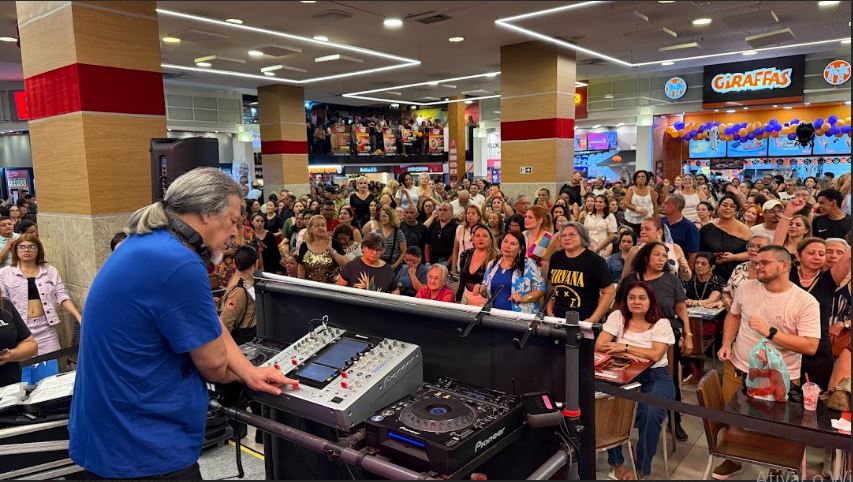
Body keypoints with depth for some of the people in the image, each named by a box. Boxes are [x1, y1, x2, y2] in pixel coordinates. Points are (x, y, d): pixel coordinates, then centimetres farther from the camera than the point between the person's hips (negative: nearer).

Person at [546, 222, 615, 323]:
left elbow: (609, 293, -9)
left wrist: (593, 320, -13)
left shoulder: (595, 261, -8)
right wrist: (549, 312, 7)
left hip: (583, 321, -4)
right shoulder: (556, 258, 6)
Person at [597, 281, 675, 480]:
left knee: (650, 414, -31)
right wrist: (628, 355, -18)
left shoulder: (661, 323, 0)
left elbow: (655, 355, -14)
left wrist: (624, 347, -15)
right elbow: (599, 345, -5)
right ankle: (617, 464, -7)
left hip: (655, 377, -1)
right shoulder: (617, 317, 4)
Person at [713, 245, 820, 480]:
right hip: (737, 369, 4)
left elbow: (810, 346, -20)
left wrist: (769, 332, -26)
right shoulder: (746, 288, -3)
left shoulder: (806, 302, -15)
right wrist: (726, 344, 1)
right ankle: (732, 461, 39)